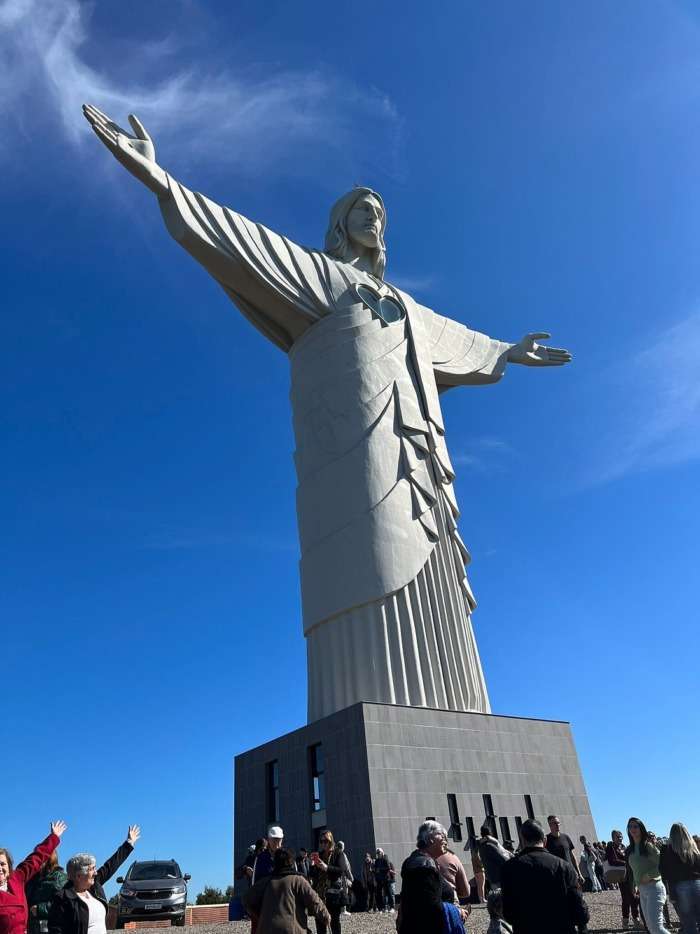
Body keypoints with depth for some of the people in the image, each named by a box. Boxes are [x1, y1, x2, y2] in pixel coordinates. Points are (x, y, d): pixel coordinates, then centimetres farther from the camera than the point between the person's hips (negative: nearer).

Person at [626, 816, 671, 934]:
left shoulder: (648, 845, -11)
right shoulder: (630, 849, 10)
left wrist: (649, 875, -19)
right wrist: (635, 886, 13)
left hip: (654, 888, -8)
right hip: (642, 890, 8)